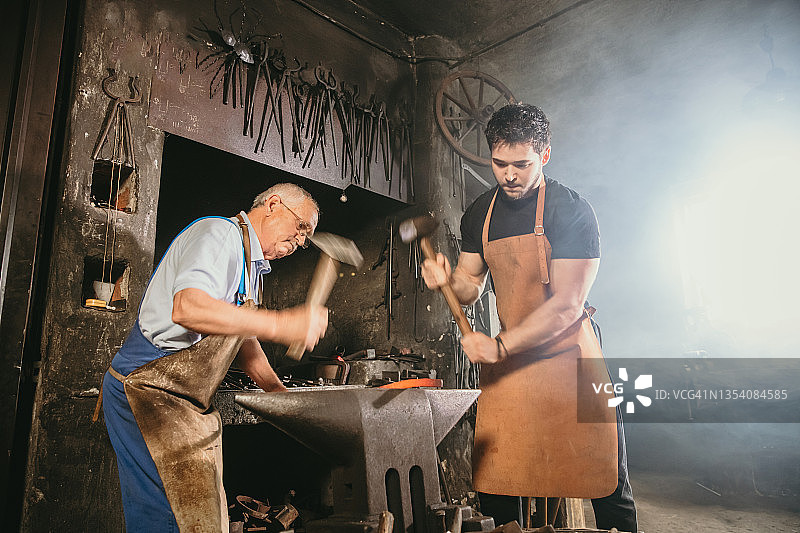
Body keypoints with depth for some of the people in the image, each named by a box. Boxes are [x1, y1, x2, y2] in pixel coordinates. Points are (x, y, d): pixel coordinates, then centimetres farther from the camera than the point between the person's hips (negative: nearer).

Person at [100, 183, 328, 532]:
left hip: (190, 406, 10)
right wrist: (281, 324, -32)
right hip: (147, 392, -10)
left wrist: (281, 393, 14)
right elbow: (187, 308, -33)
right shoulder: (220, 233, -15)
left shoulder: (250, 264, 18)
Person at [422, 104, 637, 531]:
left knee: (606, 485, 2)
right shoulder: (479, 215, 5)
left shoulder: (571, 211, -12)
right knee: (493, 484, 4)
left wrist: (500, 346, -22)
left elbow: (567, 305, -17)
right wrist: (448, 279, -10)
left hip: (567, 354, -3)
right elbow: (470, 285, 13)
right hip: (507, 357, 4)